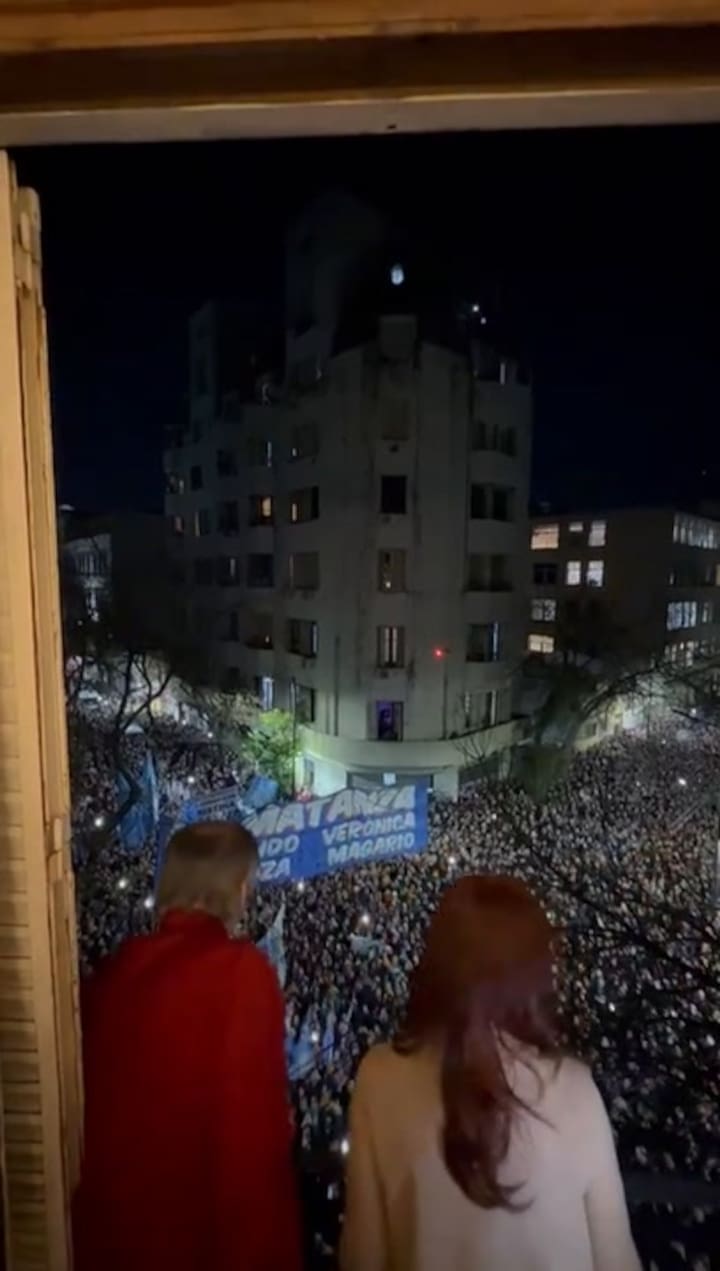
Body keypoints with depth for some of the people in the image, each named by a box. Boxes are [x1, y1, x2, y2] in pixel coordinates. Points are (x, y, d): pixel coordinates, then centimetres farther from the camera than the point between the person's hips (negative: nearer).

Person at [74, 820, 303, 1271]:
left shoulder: (117, 966, -6)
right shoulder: (243, 970, -22)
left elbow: (94, 1097, 6)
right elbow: (256, 1114, -20)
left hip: (115, 1216, 5)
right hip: (204, 1221, -5)